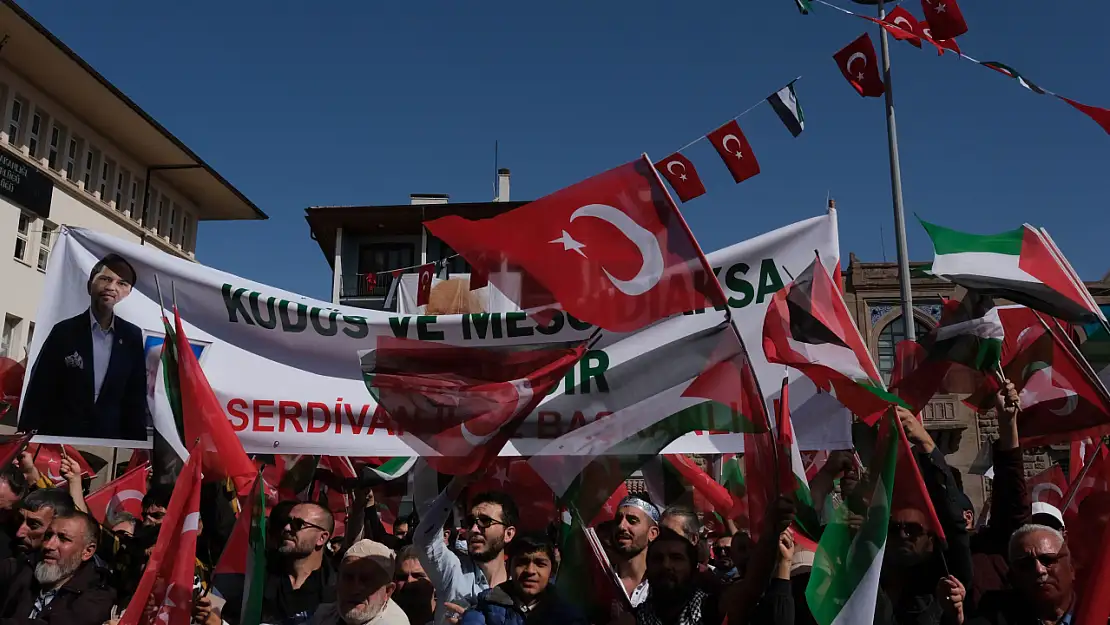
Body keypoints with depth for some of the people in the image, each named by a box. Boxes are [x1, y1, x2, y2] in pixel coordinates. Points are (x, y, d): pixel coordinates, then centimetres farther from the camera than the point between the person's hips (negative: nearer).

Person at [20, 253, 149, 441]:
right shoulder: (64, 331, -2)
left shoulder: (132, 337, 2)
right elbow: (38, 392, -2)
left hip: (110, 440, 1)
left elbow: (136, 398, 4)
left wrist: (137, 445, -1)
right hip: (59, 437, -1)